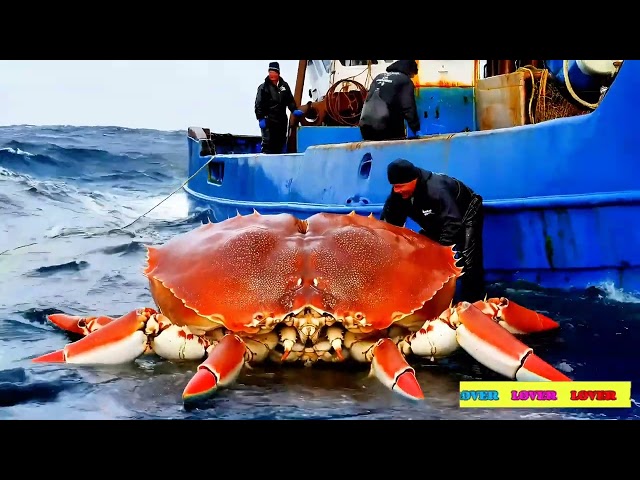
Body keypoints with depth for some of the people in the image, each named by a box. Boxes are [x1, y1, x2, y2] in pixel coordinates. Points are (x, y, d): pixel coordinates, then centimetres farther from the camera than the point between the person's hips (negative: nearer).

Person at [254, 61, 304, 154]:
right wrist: (260, 118, -15)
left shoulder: (284, 86, 10)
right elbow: (259, 104, -7)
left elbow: (290, 100, 19)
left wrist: (294, 110, 3)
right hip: (269, 119, -5)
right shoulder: (264, 87, -3)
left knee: (280, 142, 10)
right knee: (267, 143, -11)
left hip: (282, 119, 5)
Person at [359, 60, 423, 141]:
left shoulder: (379, 77, 26)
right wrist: (416, 129, 1)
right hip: (387, 127, -6)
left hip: (366, 125, 7)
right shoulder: (405, 81, 4)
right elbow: (408, 107, -5)